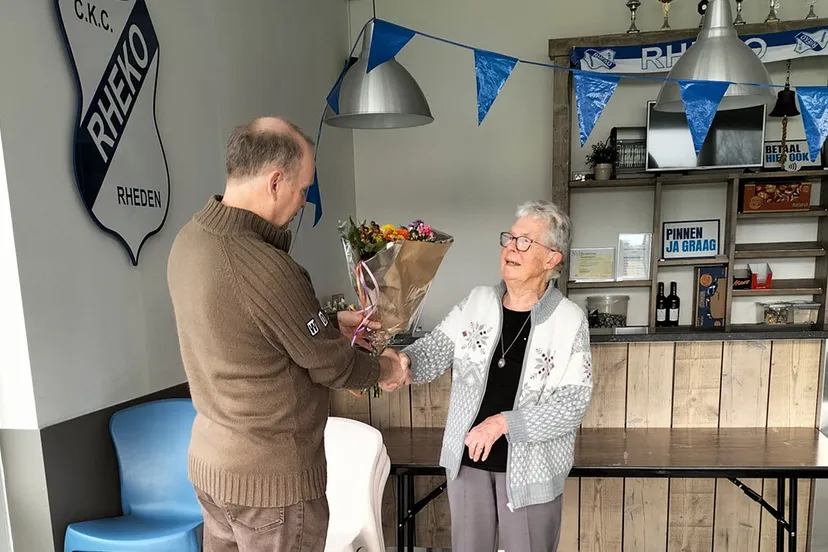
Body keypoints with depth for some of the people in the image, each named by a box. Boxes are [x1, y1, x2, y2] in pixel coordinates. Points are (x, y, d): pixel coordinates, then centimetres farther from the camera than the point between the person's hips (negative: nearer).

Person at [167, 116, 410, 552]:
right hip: (270, 475, -8)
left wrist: (330, 323, 11)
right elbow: (329, 366, -18)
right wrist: (382, 370, 1)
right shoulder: (261, 267, -31)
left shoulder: (190, 238, -3)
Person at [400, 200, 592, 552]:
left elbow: (574, 403, -15)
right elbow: (431, 355, -3)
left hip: (530, 466, -3)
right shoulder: (476, 302, -1)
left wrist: (503, 423, -22)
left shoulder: (569, 320, -11)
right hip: (468, 458, 3)